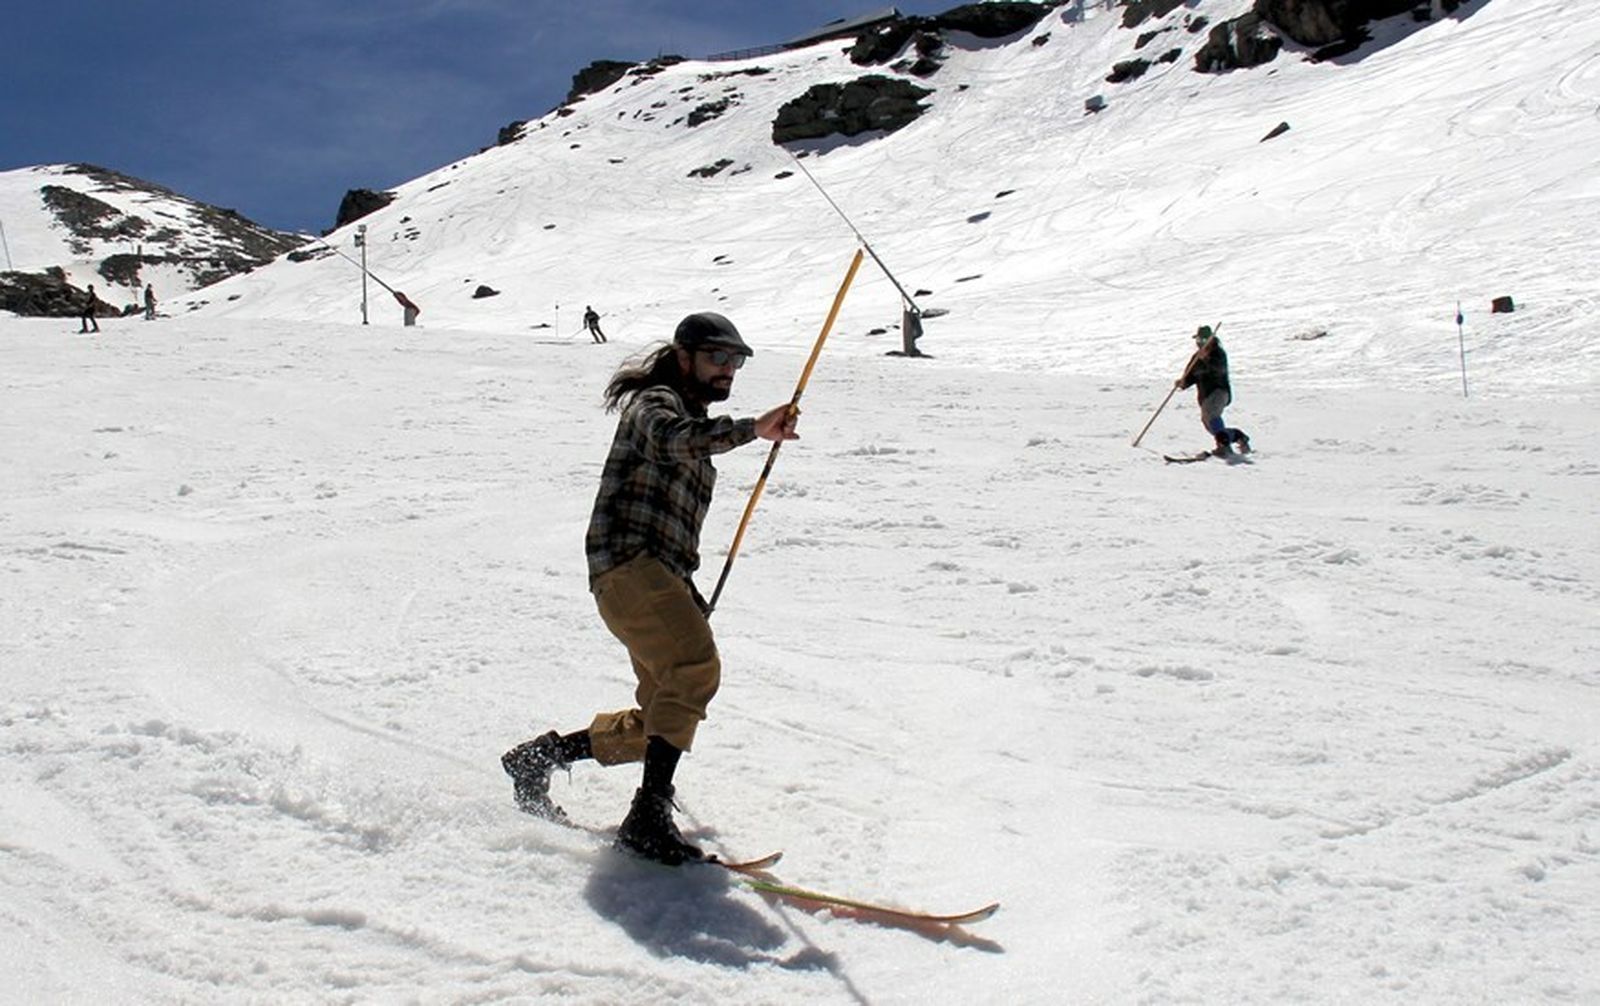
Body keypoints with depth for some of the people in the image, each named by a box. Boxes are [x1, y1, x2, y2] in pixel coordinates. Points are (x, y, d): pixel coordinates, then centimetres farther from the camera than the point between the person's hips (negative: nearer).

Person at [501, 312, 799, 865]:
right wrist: (752, 428, -37)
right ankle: (650, 814, -33)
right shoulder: (655, 402, 2)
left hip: (661, 579, 10)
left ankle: (539, 756, 22)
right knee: (695, 667, -30)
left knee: (662, 722, 10)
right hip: (628, 565, -10)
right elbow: (673, 437, -26)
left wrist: (689, 597, 27)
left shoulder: (692, 423, 29)